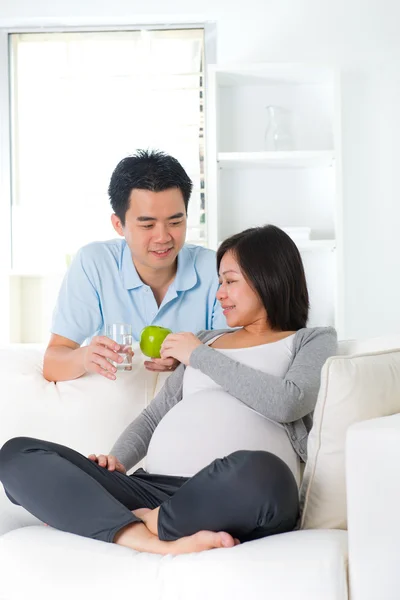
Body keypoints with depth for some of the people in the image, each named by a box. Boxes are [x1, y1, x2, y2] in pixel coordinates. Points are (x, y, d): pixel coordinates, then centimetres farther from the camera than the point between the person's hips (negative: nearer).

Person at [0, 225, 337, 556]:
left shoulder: (312, 341, 15)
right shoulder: (208, 340, 30)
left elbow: (287, 402, -6)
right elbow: (155, 415, 25)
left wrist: (202, 356, 3)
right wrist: (118, 460, 4)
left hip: (232, 499, -5)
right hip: (156, 487, 5)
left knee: (258, 472, -43)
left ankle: (154, 525, -14)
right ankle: (158, 543, -31)